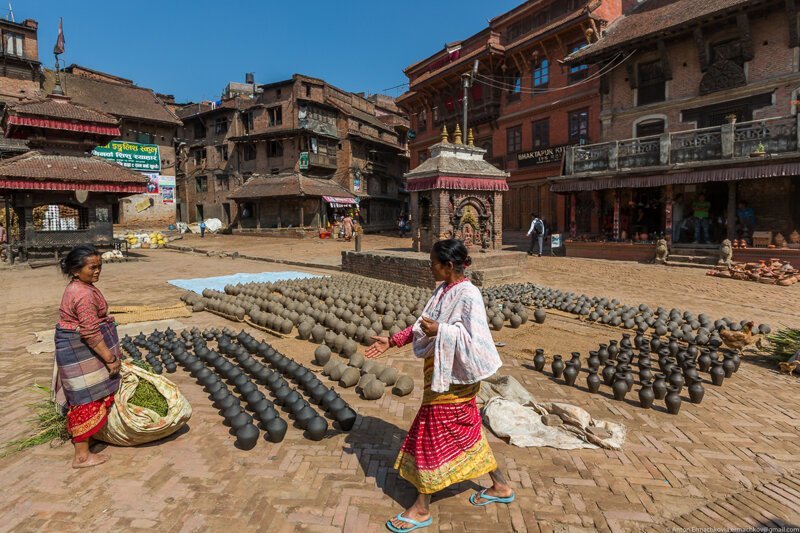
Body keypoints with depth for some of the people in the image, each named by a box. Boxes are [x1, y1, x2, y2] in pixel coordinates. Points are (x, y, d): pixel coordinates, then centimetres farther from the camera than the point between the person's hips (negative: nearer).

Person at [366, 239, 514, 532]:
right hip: (441, 373, 9)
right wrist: (391, 342, 8)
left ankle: (422, 509, 24)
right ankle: (500, 487, 39)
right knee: (465, 432, 20)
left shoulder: (468, 295, -22)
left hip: (453, 378, -9)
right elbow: (423, 326, 11)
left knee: (431, 435, 4)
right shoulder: (442, 290, 5)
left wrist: (440, 330, -28)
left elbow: (476, 341, -25)